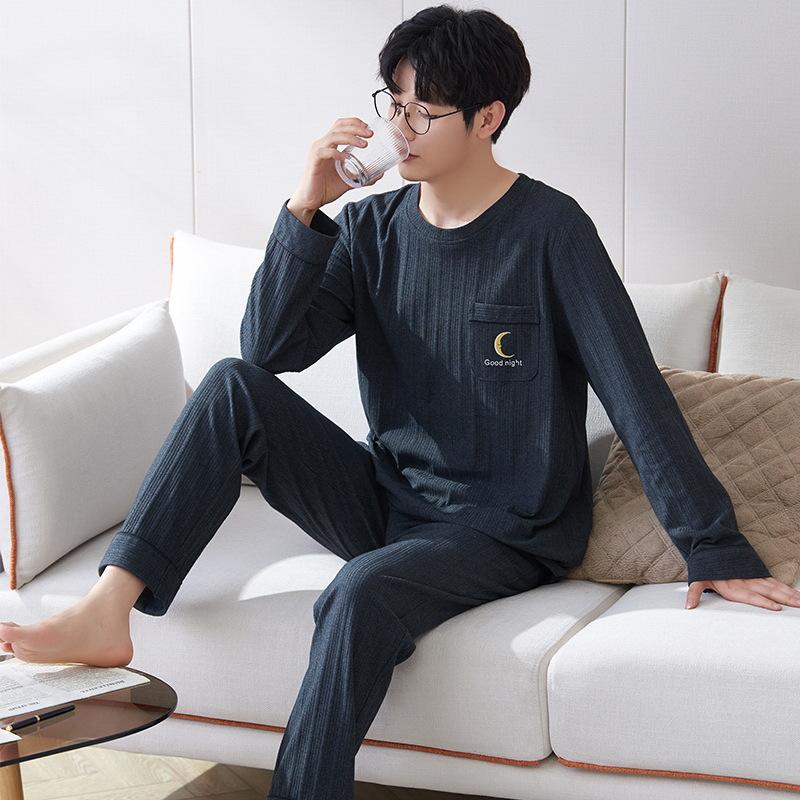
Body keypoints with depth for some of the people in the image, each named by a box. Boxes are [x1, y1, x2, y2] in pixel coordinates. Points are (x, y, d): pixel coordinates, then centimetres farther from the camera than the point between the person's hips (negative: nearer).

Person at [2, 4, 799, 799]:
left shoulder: (548, 231, -12)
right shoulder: (372, 227, 3)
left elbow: (636, 393, -15)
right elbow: (270, 349, -6)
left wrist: (716, 549, -17)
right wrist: (304, 209, -17)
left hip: (506, 533, -5)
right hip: (388, 501, 5)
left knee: (362, 593, -36)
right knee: (233, 385, -14)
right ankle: (108, 612, -21)